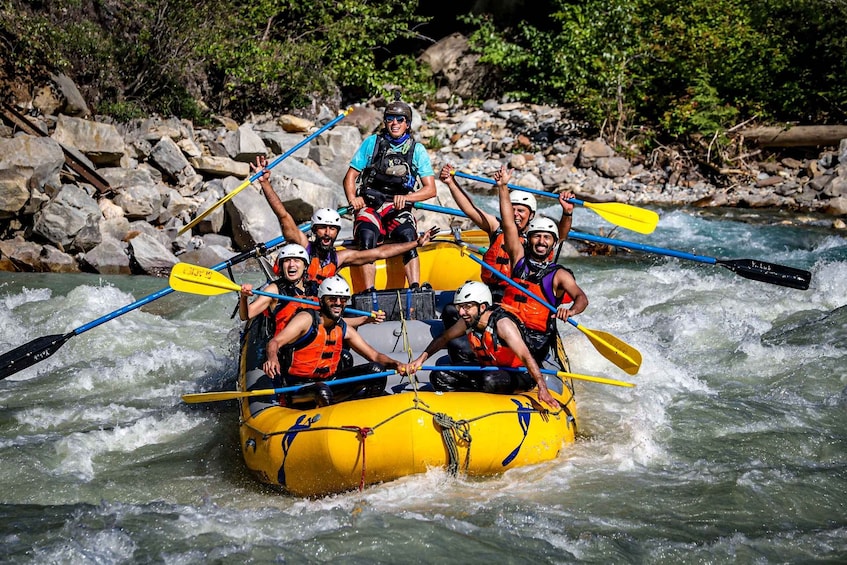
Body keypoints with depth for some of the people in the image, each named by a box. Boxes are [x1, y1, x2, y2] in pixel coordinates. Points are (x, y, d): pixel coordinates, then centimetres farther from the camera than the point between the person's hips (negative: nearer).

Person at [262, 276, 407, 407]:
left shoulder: (344, 330, 7)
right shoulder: (307, 319, -10)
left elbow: (374, 356, 8)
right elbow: (275, 342, -21)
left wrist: (396, 364, -12)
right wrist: (272, 359, -45)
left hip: (328, 382, 6)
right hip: (298, 386, -6)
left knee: (376, 371, -6)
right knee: (323, 392, -40)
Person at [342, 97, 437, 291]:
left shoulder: (417, 150, 6)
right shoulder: (372, 143, 7)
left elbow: (430, 189, 0)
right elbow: (350, 176, 8)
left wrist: (405, 197, -17)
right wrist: (352, 199, -12)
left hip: (399, 210, 0)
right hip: (370, 206, 0)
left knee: (407, 237, -31)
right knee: (367, 236, -31)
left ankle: (415, 290, -37)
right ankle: (369, 292, -35)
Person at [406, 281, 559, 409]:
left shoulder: (502, 323, -27)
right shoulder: (467, 322, -6)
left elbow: (526, 357, -37)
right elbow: (443, 338, 14)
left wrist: (542, 389, -48)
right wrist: (421, 359, 4)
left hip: (520, 375, -7)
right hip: (488, 370, 7)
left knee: (490, 380, -42)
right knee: (439, 377, -6)